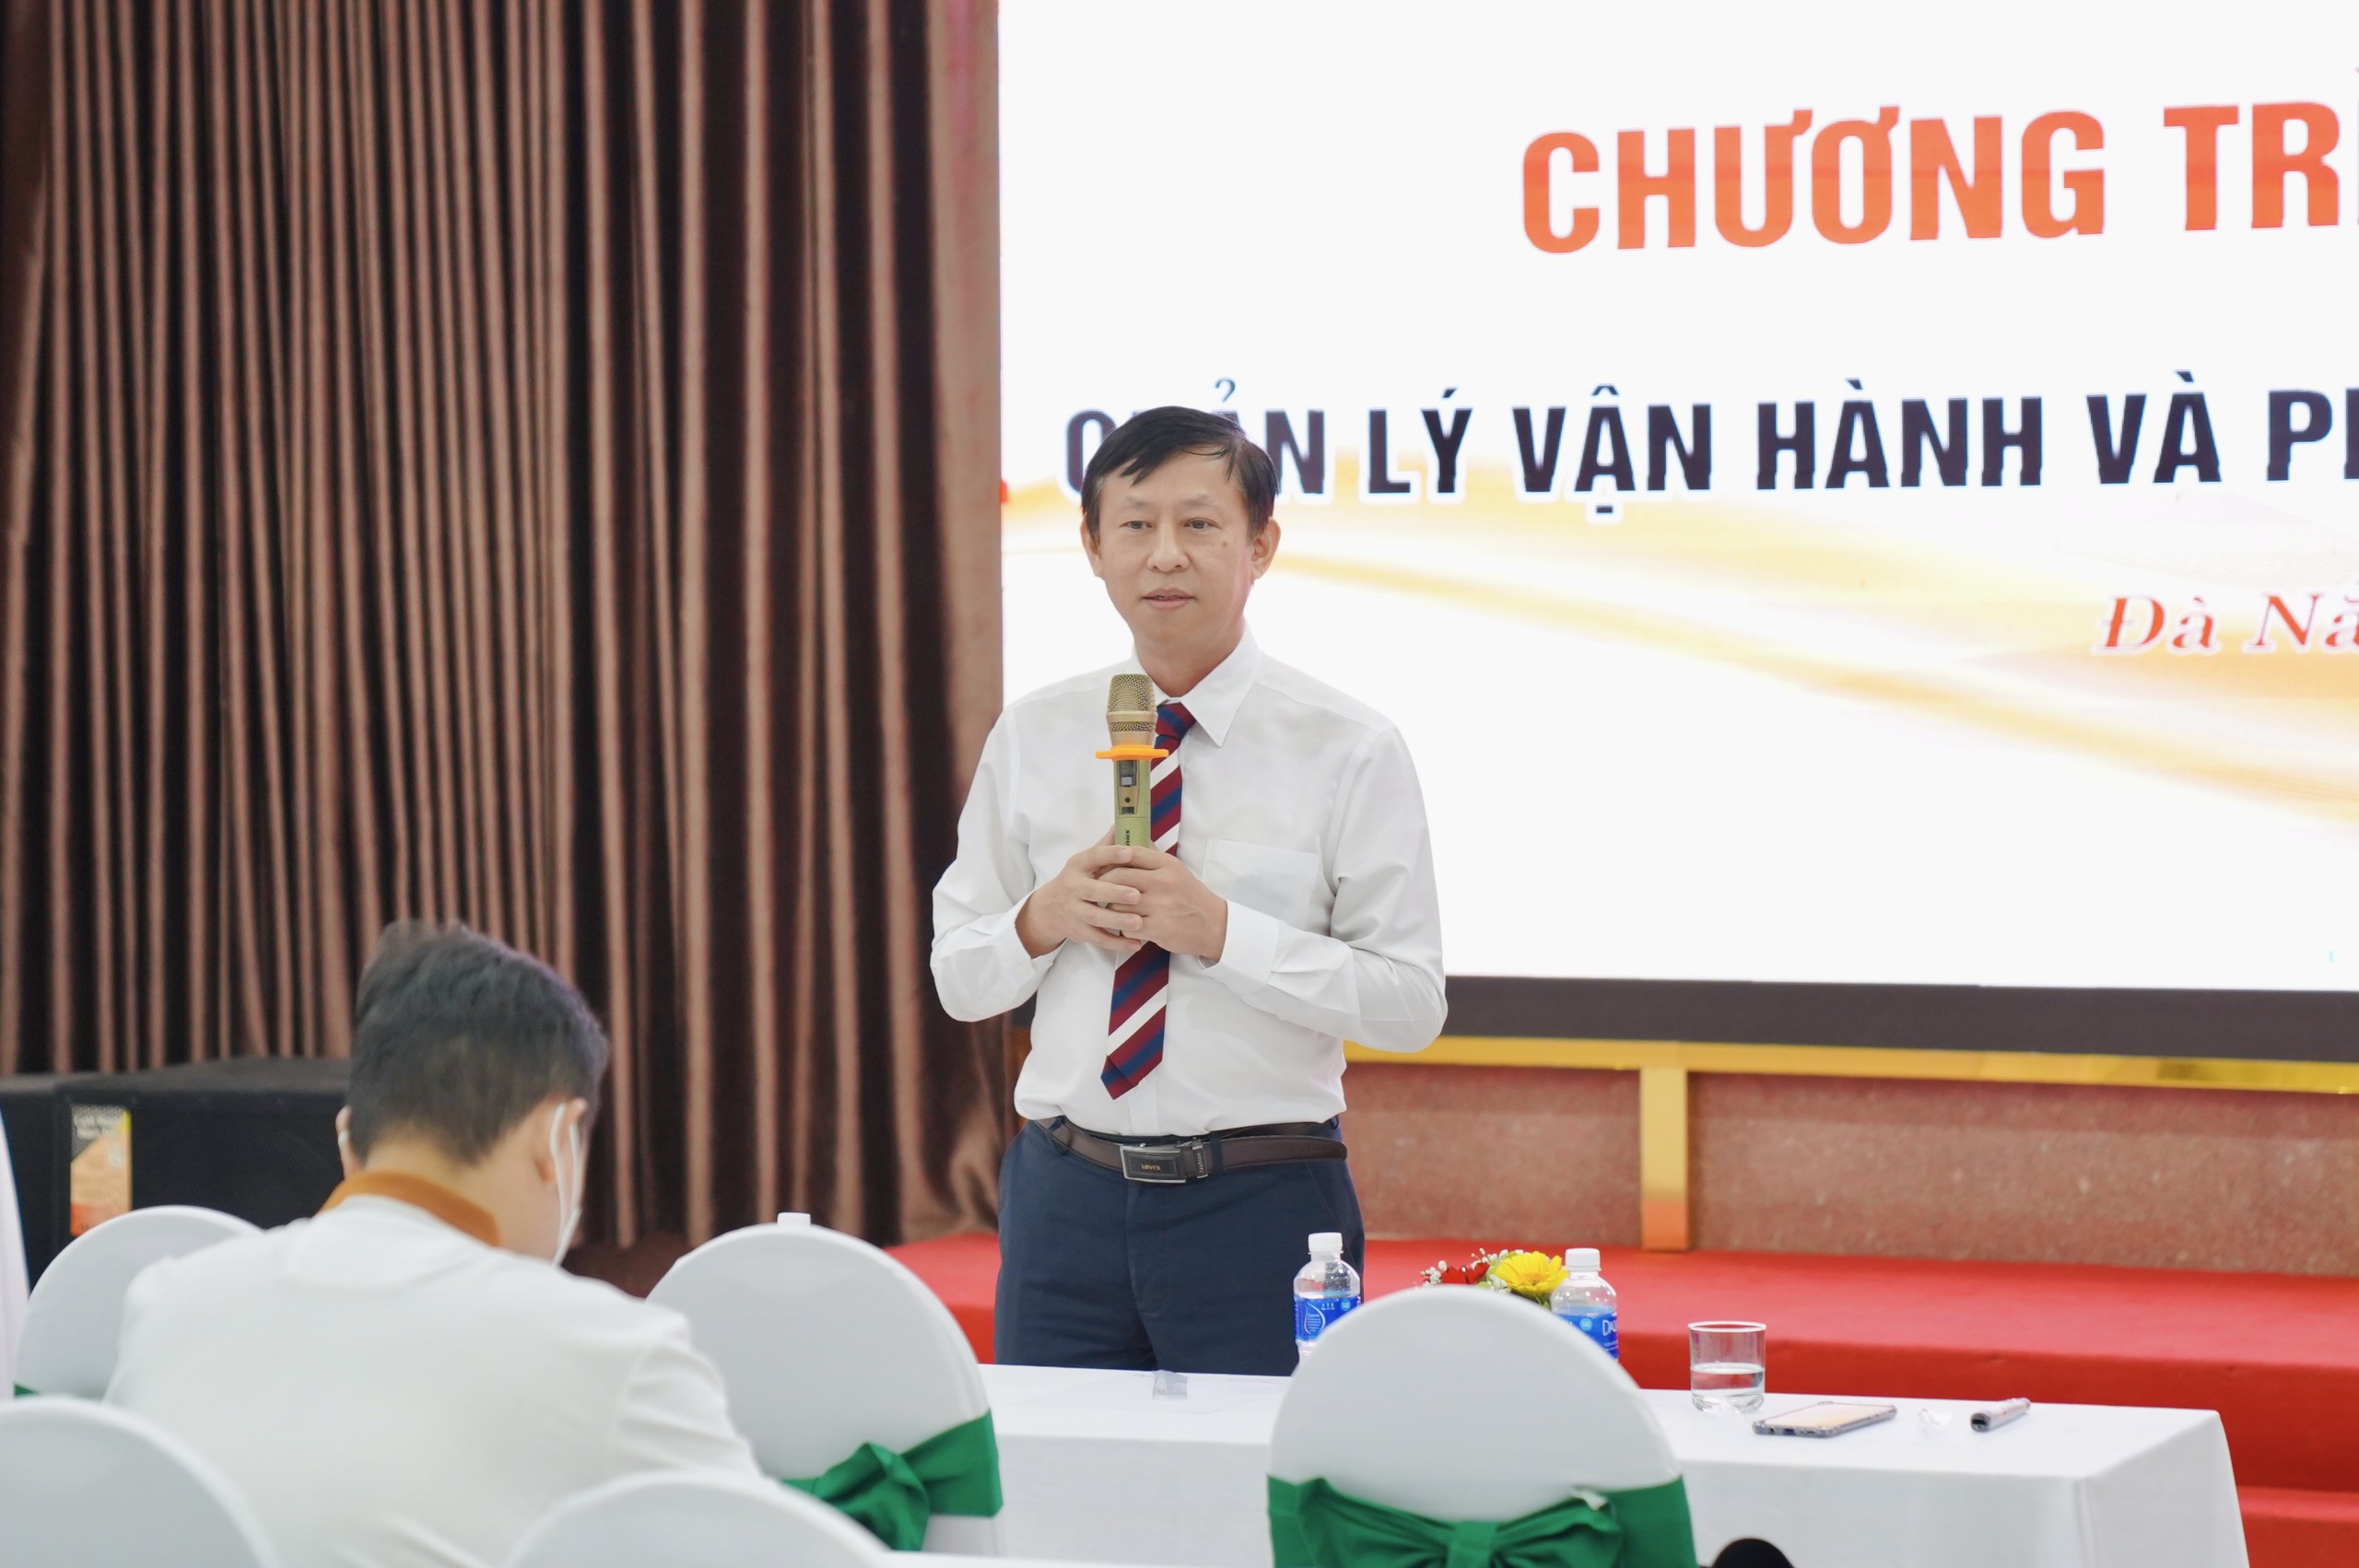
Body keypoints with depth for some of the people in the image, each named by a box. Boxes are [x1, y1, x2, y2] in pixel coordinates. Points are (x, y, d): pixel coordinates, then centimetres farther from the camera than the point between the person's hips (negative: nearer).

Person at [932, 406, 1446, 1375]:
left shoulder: (1349, 749, -3)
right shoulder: (1032, 738, 8)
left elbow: (1410, 1003, -7)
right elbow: (958, 979, 11)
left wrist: (1223, 932, -17)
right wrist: (1042, 922, -10)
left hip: (1260, 1210, -3)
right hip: (1066, 1195, 3)